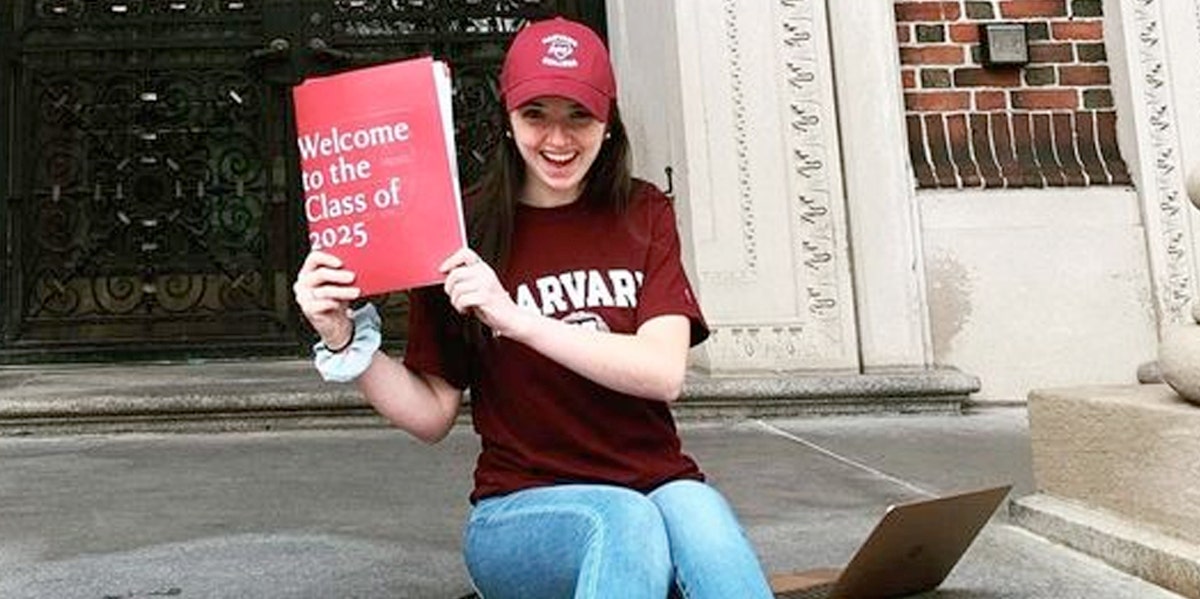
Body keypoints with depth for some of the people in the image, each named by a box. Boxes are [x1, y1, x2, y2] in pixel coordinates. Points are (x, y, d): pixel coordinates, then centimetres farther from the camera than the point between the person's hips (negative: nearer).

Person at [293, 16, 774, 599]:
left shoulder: (643, 215, 6)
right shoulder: (466, 231, 1)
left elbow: (664, 373, -10)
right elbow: (432, 415, 3)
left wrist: (515, 317, -20)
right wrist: (344, 341, -13)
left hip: (657, 485, 1)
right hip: (521, 507, -1)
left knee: (695, 511, -33)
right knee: (627, 521, -33)